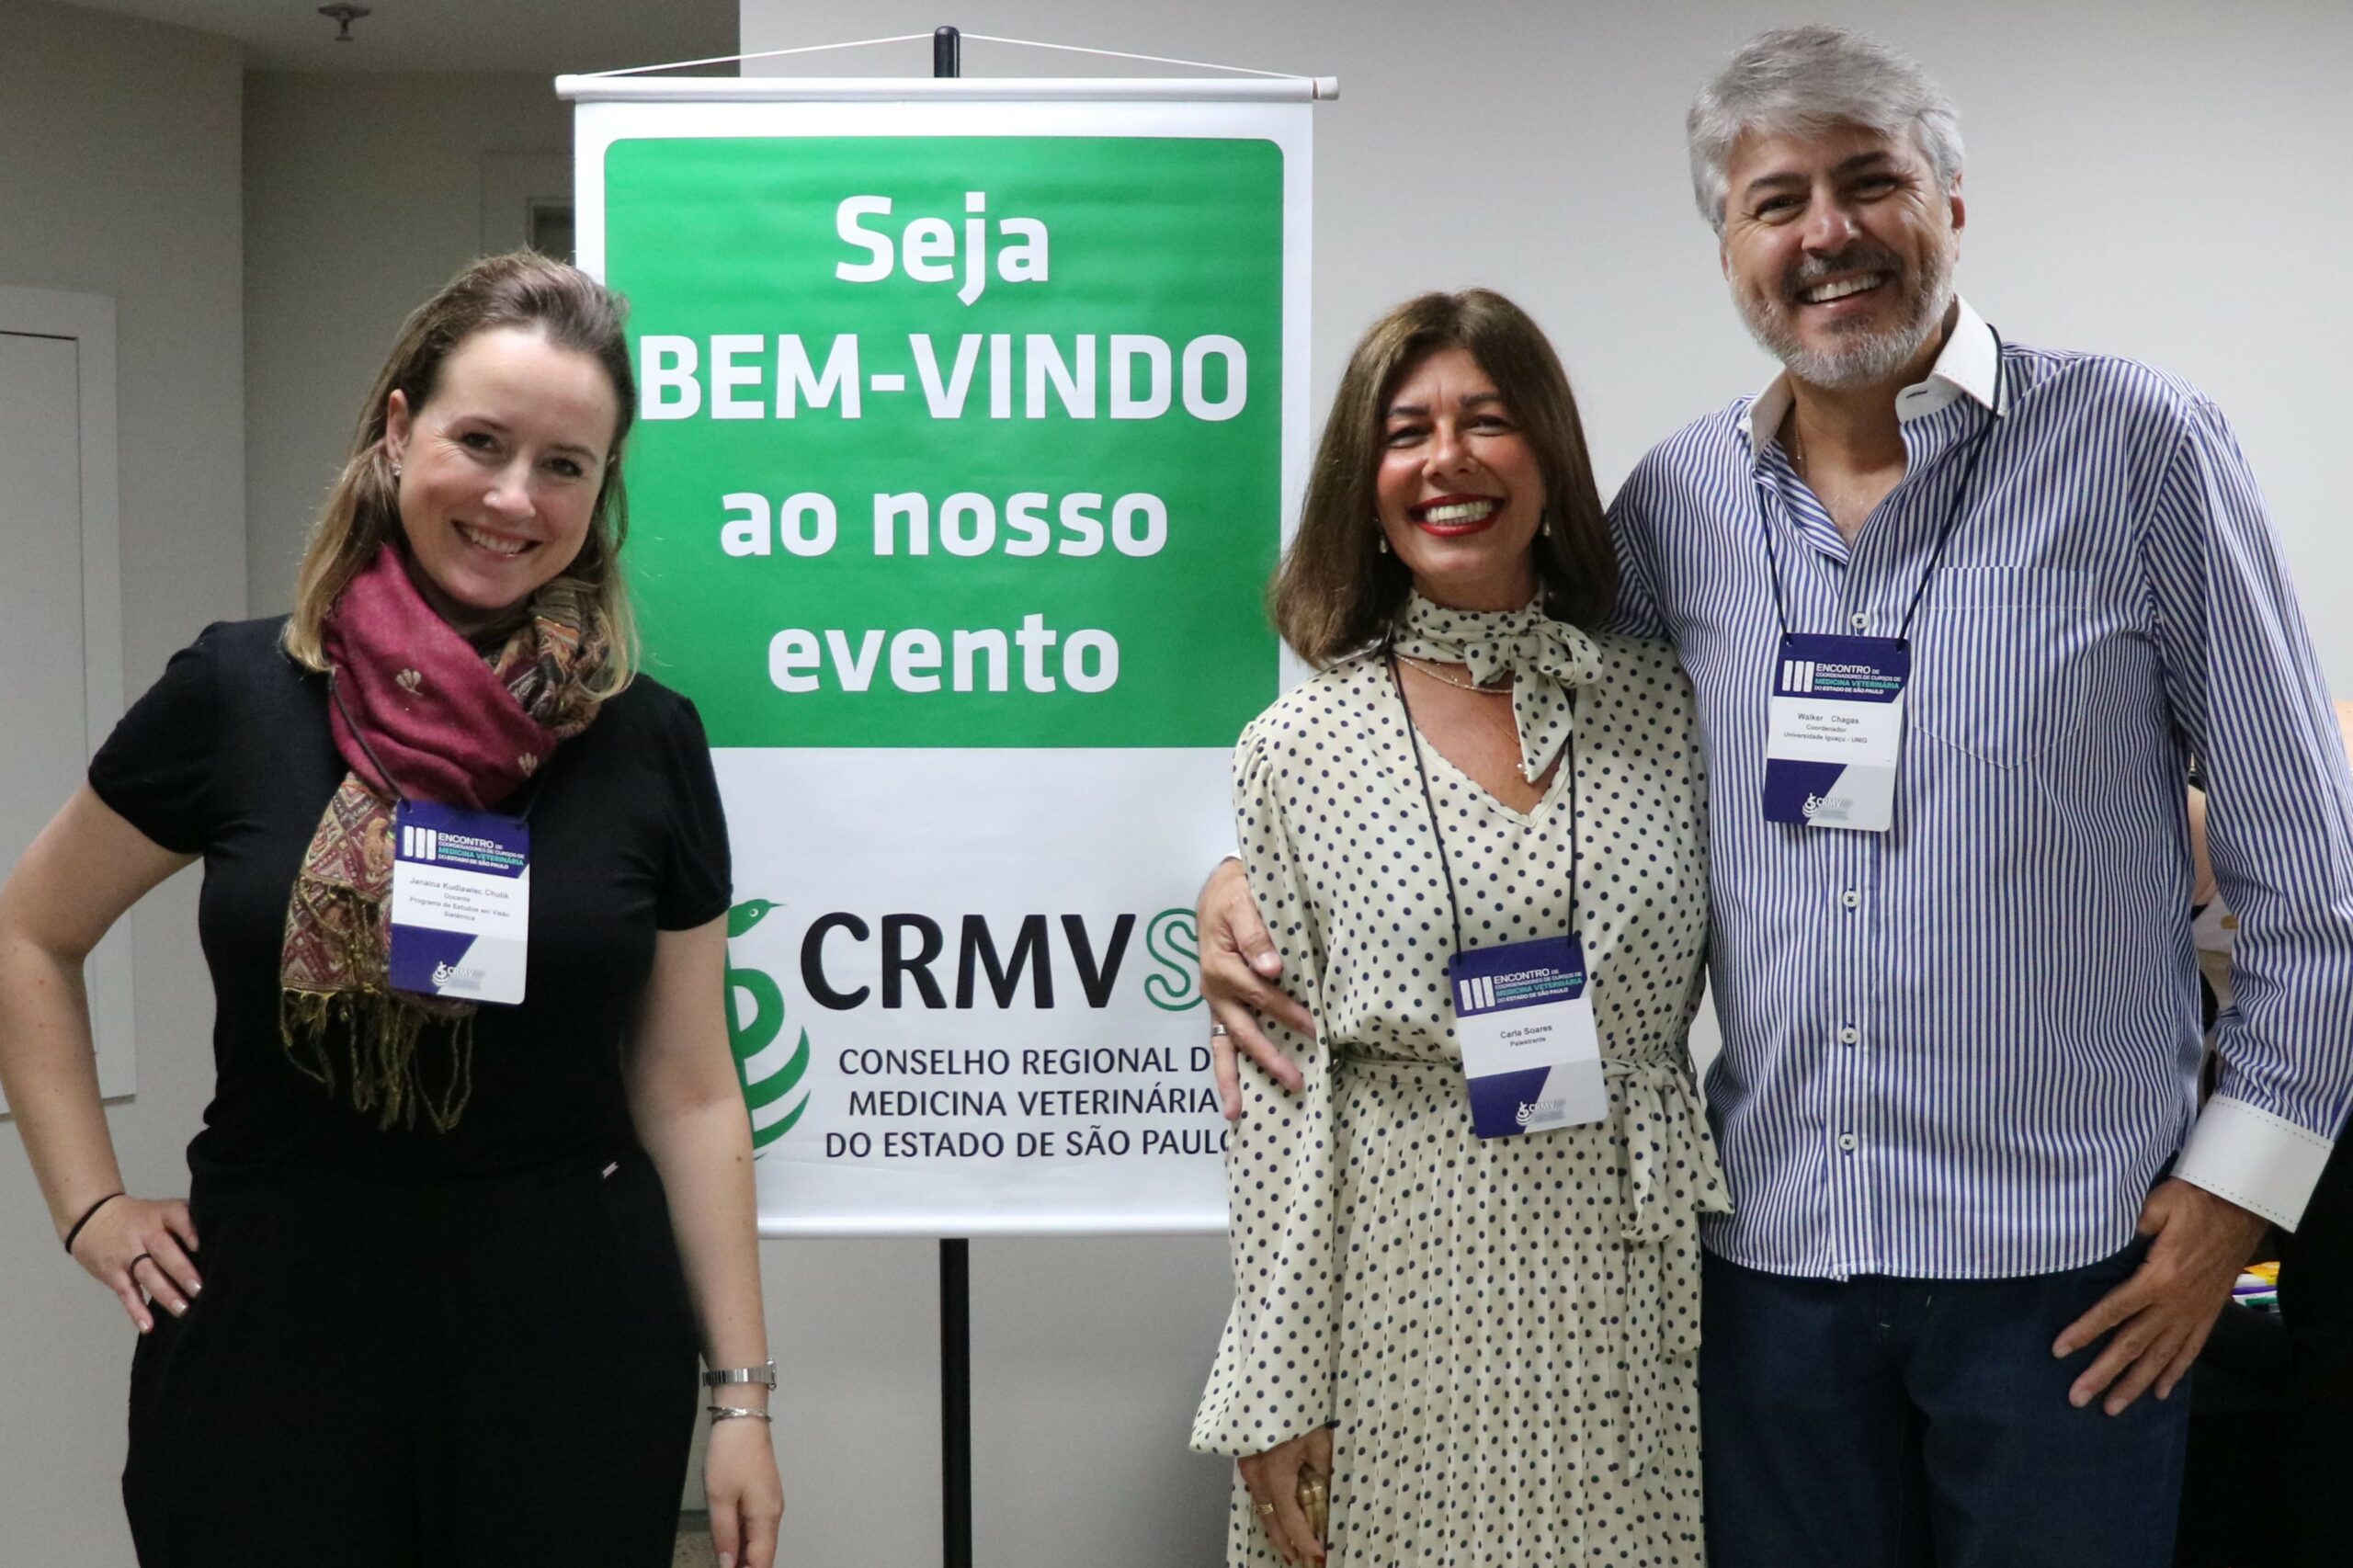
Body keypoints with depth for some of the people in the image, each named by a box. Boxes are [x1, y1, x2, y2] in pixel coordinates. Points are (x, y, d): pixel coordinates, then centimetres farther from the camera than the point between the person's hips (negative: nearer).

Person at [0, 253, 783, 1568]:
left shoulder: (647, 744, -2)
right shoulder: (237, 695, -4)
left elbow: (691, 1094, 2)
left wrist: (744, 1392, 2)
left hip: (571, 1334, 1)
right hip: (272, 1321, 0)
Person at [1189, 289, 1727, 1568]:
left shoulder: (1661, 704, 4)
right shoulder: (1302, 745, -1)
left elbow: (1676, 1013, 10)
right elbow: (1282, 1089, -3)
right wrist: (1273, 1392, -5)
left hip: (1625, 1283, 2)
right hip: (1396, 1284, -1)